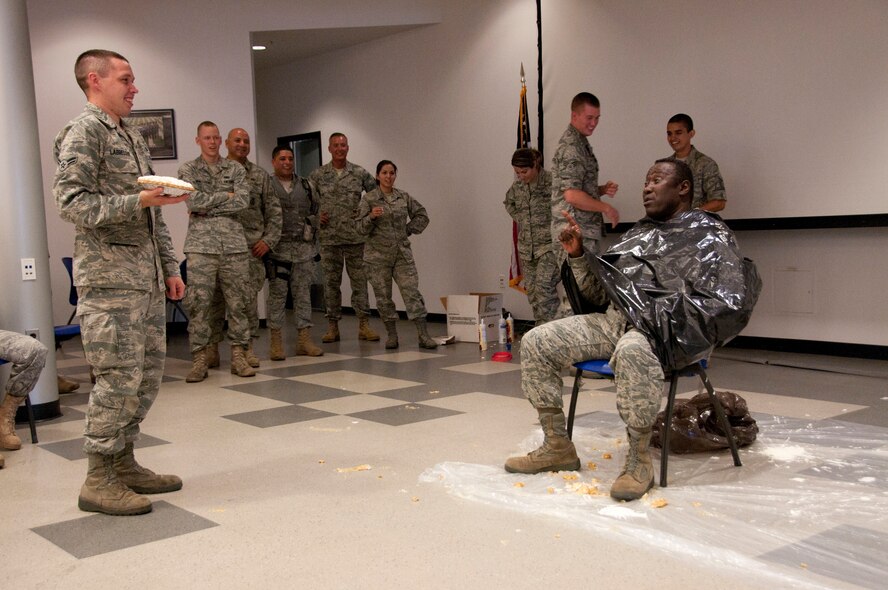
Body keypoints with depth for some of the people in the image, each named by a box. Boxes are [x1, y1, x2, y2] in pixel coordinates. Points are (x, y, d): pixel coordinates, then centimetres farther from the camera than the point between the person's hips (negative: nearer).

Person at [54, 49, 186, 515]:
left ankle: (123, 462, 22)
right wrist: (139, 201, -24)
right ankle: (99, 480, 4)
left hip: (147, 276, 9)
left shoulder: (132, 137, 19)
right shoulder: (83, 132, -7)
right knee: (120, 379, -7)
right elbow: (71, 203, -17)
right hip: (109, 278, -9)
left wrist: (170, 267, 18)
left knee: (148, 373, 11)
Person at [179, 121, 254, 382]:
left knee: (237, 301, 3)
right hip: (201, 244, -1)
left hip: (234, 243, 2)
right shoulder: (188, 169, 9)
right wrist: (225, 196, -4)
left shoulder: (235, 169, 12)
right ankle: (199, 358, 3)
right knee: (198, 302, -4)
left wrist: (206, 207, -7)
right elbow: (193, 201, -8)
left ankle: (239, 355, 10)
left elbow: (243, 201, -5)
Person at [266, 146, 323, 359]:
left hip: (304, 248, 4)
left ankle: (305, 339, 11)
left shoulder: (305, 185, 13)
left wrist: (314, 243, 12)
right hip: (278, 248, -4)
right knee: (277, 294, 0)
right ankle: (276, 340, 5)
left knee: (303, 293, 6)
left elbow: (315, 213, 16)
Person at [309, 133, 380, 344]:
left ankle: (363, 324, 7)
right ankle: (333, 326, 12)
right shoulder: (318, 175, 4)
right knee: (331, 282, 5)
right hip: (329, 238, 0)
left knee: (359, 280, 1)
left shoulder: (359, 173, 4)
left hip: (355, 237, 0)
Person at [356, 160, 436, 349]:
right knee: (383, 296, 4)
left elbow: (422, 215, 18)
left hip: (402, 253, 2)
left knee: (412, 292, -6)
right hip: (377, 255, -2)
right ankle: (391, 335, 16)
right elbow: (361, 228, -5)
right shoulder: (368, 198, -2)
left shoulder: (404, 197, 7)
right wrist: (371, 216, -23)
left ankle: (423, 335, -6)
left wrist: (409, 230, 7)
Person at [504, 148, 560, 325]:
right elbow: (509, 202, 26)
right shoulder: (517, 185, 6)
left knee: (544, 286, -18)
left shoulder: (551, 182, -14)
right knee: (532, 290, 9)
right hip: (527, 248, 7)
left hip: (549, 245, -6)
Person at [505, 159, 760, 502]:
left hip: (668, 330, -7)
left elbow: (731, 303, -12)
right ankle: (557, 447, 1)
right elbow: (598, 293, 21)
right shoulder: (638, 234, 22)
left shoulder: (709, 235, 2)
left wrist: (665, 315, -17)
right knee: (536, 342, -6)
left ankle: (639, 461, -27)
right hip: (616, 320, 7)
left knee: (632, 350, -42)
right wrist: (577, 255, 6)